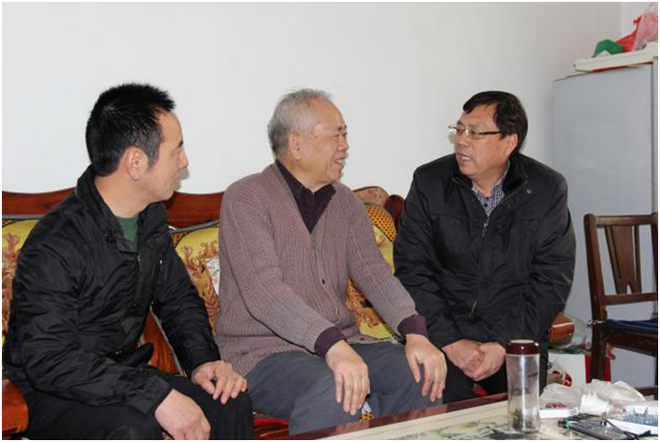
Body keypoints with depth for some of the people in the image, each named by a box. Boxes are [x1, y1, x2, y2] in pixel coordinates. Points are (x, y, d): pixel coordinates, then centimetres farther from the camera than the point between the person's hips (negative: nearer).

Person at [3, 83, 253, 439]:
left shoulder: (151, 217, 2)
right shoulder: (54, 246, -24)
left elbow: (177, 297, 12)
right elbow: (49, 360, -28)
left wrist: (202, 359, -7)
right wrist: (156, 396, -35)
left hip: (124, 378, 7)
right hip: (55, 395, -6)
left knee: (232, 403, -14)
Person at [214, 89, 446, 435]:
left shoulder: (345, 202, 13)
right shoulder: (246, 198, -9)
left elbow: (374, 273, 2)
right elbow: (264, 290, -22)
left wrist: (414, 332, -17)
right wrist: (332, 344, -34)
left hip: (340, 344, 7)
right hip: (263, 351, -6)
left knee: (422, 371, -12)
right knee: (335, 391, -34)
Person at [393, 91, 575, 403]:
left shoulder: (548, 189, 0)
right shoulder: (429, 182, 0)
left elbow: (553, 279, -1)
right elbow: (412, 269, -3)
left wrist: (504, 344, -11)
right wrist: (450, 341, -12)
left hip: (516, 334, 1)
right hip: (442, 330, 0)